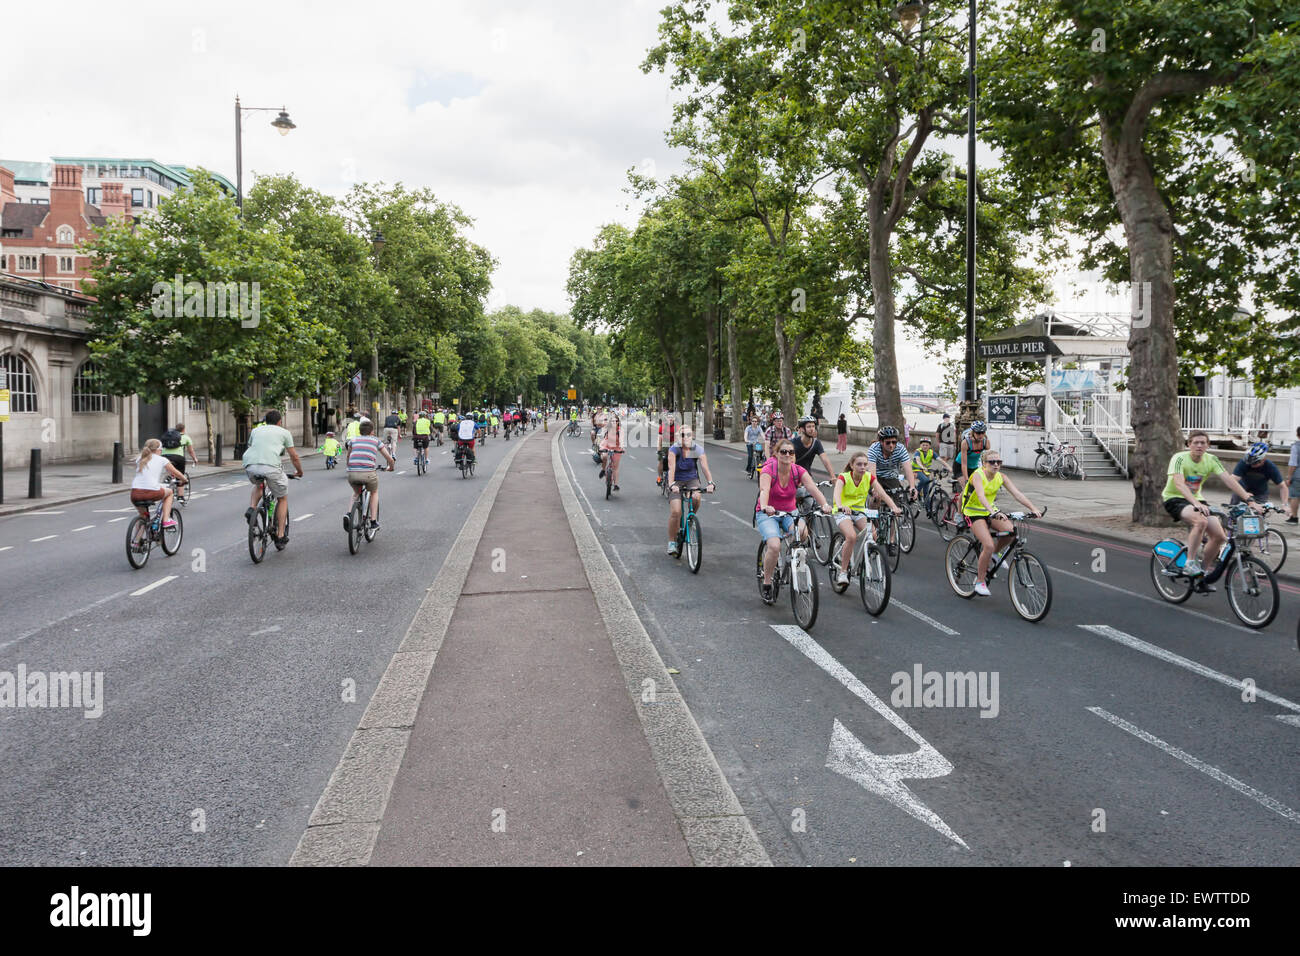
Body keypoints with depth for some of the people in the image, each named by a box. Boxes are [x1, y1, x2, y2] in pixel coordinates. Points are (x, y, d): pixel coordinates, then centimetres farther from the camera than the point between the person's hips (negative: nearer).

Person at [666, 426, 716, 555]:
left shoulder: (698, 450, -12)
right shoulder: (674, 449, -17)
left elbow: (705, 467, -23)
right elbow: (671, 468, -28)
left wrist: (710, 483, -39)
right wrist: (671, 484, -44)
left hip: (692, 479, 2)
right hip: (677, 481, -2)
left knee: (696, 497, -31)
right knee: (675, 512, -17)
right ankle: (672, 542, -1)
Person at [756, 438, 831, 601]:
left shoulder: (798, 471, -7)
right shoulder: (768, 470, -17)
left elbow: (813, 488, -21)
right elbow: (764, 490, -35)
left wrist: (825, 505, -40)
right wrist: (765, 507, -56)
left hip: (789, 513, 3)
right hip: (767, 514, -3)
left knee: (803, 531, -31)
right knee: (775, 546, -28)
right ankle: (766, 583, -8)